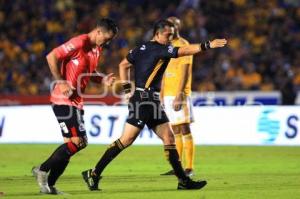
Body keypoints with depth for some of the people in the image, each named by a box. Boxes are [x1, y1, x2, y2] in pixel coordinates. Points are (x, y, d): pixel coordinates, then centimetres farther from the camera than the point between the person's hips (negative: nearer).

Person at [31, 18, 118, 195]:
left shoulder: (98, 49, 13)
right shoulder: (79, 43, -14)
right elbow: (52, 57, -16)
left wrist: (103, 80, 5)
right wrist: (60, 82, -20)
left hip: (77, 101, 9)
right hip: (64, 100, -9)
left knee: (72, 144, 6)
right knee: (77, 142, -16)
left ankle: (48, 185, 10)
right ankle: (42, 170, -5)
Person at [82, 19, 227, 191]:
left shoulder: (142, 48, 14)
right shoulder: (159, 49, -11)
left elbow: (123, 65, 21)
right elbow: (183, 51, -19)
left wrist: (127, 89, 18)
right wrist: (208, 45, -19)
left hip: (153, 101, 10)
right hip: (144, 99, -10)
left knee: (169, 138, 6)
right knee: (126, 140, -8)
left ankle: (184, 180, 5)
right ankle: (94, 173, -3)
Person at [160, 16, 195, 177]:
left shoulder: (183, 45, -7)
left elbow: (185, 72, -14)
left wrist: (179, 95, -20)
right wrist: (162, 93, 16)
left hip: (179, 94, -7)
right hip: (168, 94, 7)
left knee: (185, 130, -8)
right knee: (176, 132, 8)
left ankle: (189, 168, -8)